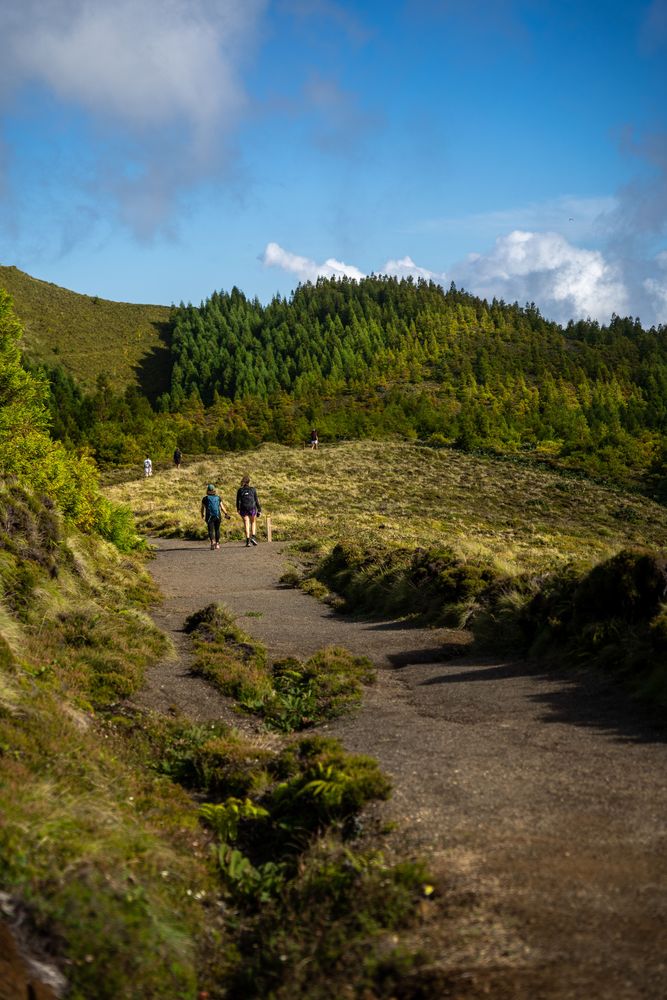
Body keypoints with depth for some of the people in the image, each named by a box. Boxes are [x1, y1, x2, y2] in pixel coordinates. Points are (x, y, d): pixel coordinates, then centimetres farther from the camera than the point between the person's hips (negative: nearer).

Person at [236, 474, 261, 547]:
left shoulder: (240, 490, 1)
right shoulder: (253, 489, -1)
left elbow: (238, 501, 6)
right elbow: (256, 500, 0)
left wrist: (238, 509, 21)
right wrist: (259, 510, 5)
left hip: (244, 509, 0)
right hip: (252, 508, 0)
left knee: (246, 525, 4)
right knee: (253, 522, 20)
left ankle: (248, 540, -5)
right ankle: (253, 536, 1)